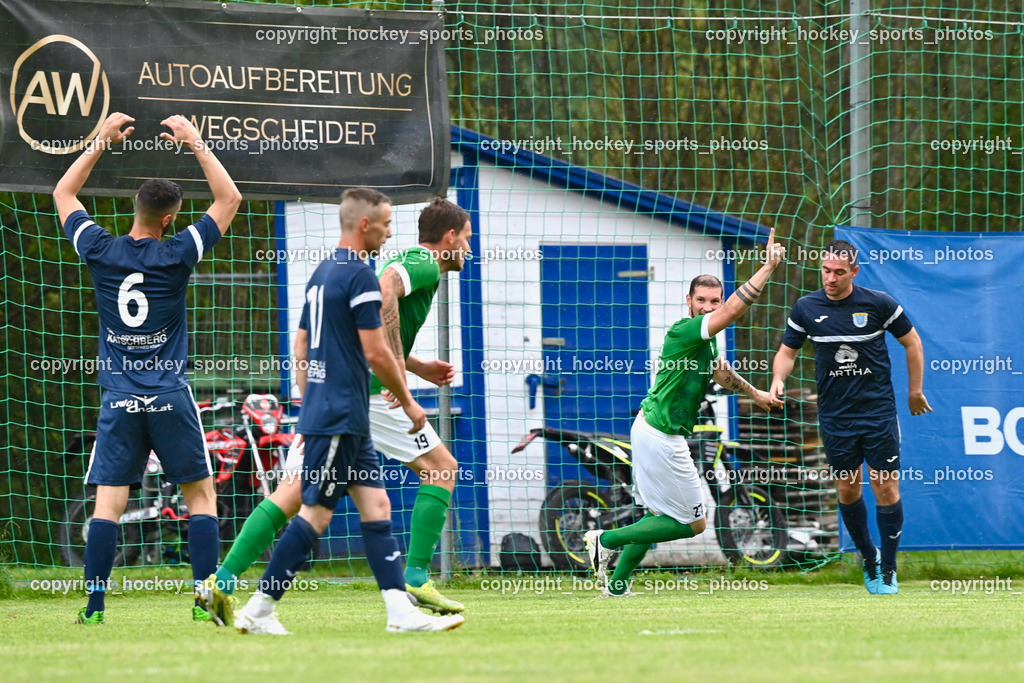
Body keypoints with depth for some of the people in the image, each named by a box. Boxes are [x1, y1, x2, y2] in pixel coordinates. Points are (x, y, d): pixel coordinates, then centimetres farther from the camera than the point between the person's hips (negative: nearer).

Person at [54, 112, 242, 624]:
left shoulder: (100, 251, -1)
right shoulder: (176, 255, -7)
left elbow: (63, 194, 17)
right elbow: (229, 199, 4)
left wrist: (102, 141, 18)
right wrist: (195, 144, 6)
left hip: (118, 401, 2)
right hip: (170, 397, -2)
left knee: (107, 502, -1)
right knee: (200, 495, 6)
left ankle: (94, 606, -7)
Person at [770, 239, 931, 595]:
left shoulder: (878, 303, -7)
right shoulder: (806, 308, -2)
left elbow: (911, 342, 6)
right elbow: (787, 352, 8)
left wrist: (915, 391, 9)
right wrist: (778, 379, -13)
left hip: (879, 412, -2)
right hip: (835, 416, 2)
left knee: (886, 488, -5)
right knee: (847, 490, 7)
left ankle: (888, 570, 6)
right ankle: (869, 558, 27)